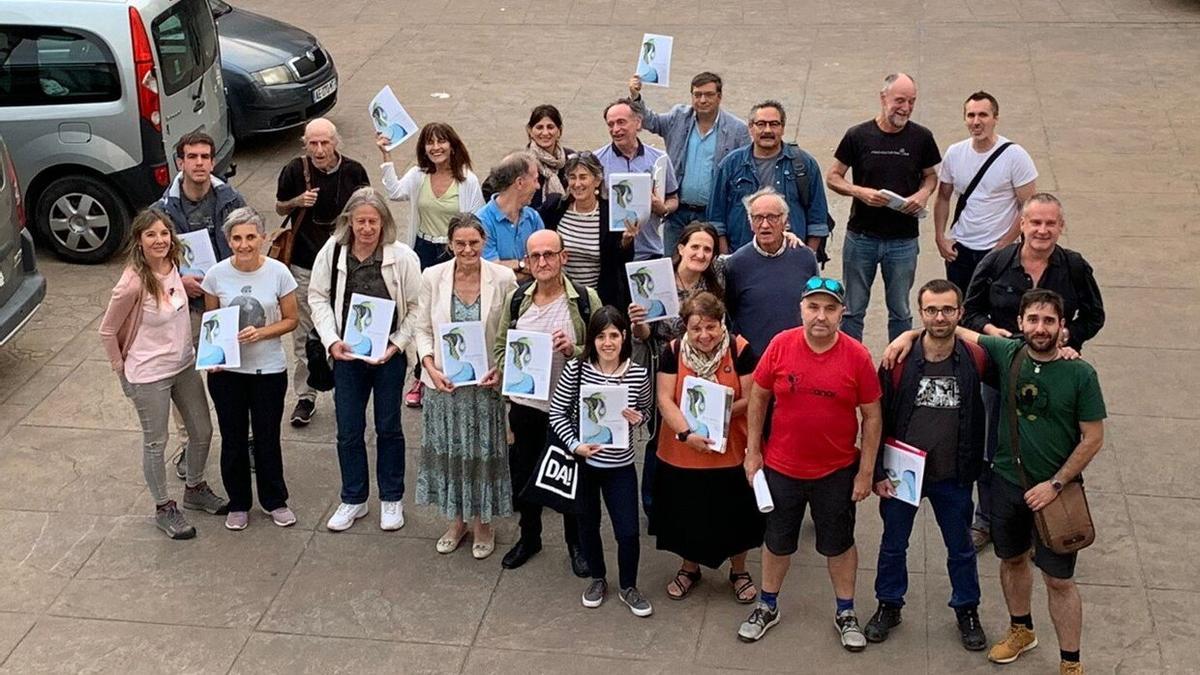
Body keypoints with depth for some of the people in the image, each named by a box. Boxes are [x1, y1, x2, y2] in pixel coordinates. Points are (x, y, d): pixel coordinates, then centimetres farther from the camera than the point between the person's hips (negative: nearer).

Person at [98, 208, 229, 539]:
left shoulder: (173, 266, -6)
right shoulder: (133, 284, -26)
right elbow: (107, 331, -14)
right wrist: (122, 369, -6)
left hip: (184, 364, 7)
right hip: (149, 375, -7)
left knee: (203, 430, 18)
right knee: (156, 443, 10)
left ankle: (196, 489, 42)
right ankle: (164, 508, 29)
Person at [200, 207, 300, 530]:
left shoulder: (278, 273, -12)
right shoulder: (217, 275, -8)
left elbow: (291, 319, -4)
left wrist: (261, 333, -20)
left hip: (269, 370, -1)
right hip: (226, 370, 1)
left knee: (267, 438, 11)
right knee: (233, 439, 13)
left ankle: (275, 501, 30)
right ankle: (238, 503, 30)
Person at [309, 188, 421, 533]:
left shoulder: (402, 257, -13)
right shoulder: (332, 252, -7)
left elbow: (416, 307, -6)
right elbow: (318, 297, 2)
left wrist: (396, 344, -14)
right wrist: (332, 340, -9)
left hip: (389, 355, -2)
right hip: (346, 354, 2)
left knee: (388, 427, 12)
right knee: (348, 430, 10)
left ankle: (391, 499, 27)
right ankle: (353, 500, 26)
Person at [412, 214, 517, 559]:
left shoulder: (503, 279, -10)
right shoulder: (433, 277, -6)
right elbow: (423, 329, 2)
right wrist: (430, 367, -10)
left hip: (486, 383, -1)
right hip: (444, 382, 2)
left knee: (484, 452, 9)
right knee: (449, 451, 13)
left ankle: (483, 524, 29)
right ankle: (457, 520, 33)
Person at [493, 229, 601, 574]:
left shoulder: (585, 299, -10)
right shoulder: (516, 299, 0)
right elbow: (500, 346, 11)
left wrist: (574, 350, -26)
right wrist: (510, 377, -5)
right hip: (525, 403, 3)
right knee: (524, 473, 17)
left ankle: (577, 544, 30)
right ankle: (529, 537, 37)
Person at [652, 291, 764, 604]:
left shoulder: (740, 350, -12)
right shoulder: (673, 351, -8)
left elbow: (750, 400, -11)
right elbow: (665, 400, -12)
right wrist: (686, 433, -25)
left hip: (731, 453, -1)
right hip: (681, 455, 1)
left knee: (734, 516, 12)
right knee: (687, 515, 16)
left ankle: (739, 571, 36)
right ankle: (689, 568, 40)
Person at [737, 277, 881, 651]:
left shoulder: (857, 356, -14)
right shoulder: (780, 345, -13)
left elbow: (872, 416, -6)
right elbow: (758, 397, -1)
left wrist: (866, 471, -5)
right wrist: (753, 451, -1)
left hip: (837, 472, -1)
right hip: (781, 468, 1)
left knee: (839, 543, 16)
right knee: (777, 541, 18)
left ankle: (845, 613, 35)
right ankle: (767, 607, 38)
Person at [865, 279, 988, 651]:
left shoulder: (976, 359, -12)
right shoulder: (899, 360, -13)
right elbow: (878, 418, -7)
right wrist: (878, 473, -7)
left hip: (952, 477, 1)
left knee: (961, 549, 17)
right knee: (893, 545, 17)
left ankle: (967, 610, 38)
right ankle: (889, 606, 37)